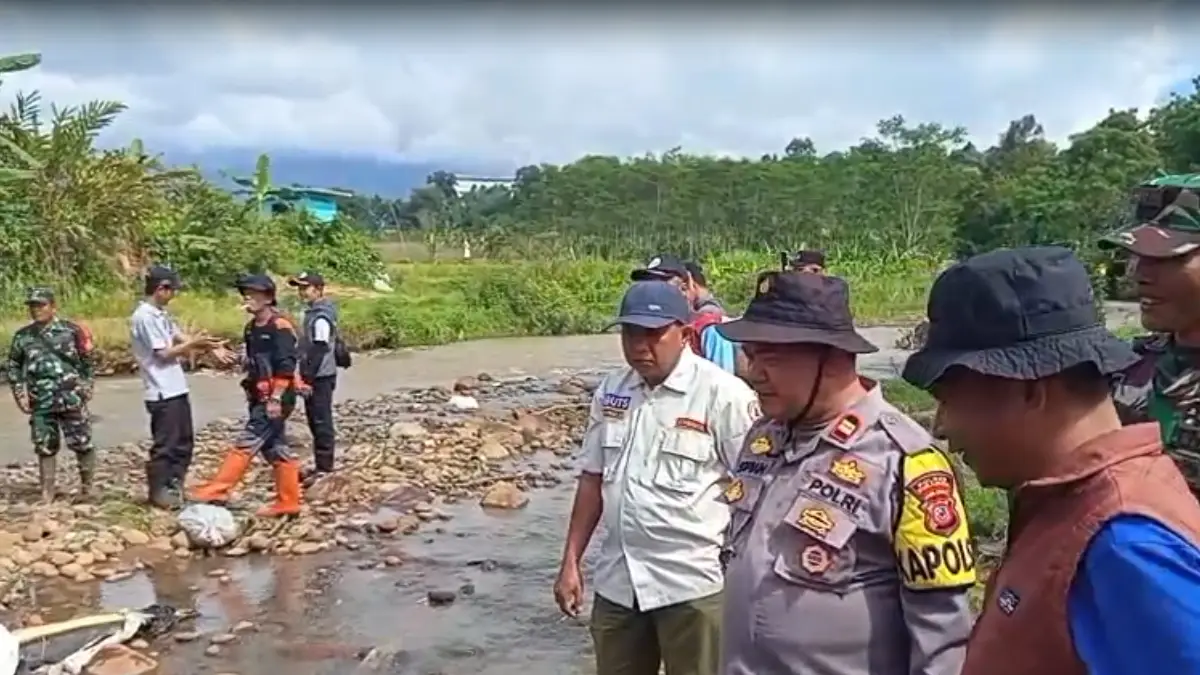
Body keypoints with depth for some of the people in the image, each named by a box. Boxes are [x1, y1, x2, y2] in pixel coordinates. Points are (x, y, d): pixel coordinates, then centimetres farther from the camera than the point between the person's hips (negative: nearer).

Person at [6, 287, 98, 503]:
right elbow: (14, 367, 15)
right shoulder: (22, 337, 6)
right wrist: (20, 394, 7)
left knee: (81, 444, 1)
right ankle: (47, 492, 18)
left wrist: (86, 388, -2)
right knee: (45, 448, 9)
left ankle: (87, 485, 17)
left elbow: (89, 361, 2)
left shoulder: (72, 331, -3)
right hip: (40, 403, 3)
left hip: (71, 399, -3)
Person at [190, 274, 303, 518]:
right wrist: (251, 392, 20)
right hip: (260, 399, 9)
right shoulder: (252, 328, 14)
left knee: (246, 443, -8)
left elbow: (286, 367, -20)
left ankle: (217, 490, -3)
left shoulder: (280, 327, -14)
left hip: (276, 400, -9)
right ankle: (288, 502, 15)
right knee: (276, 449, 10)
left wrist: (276, 398, -23)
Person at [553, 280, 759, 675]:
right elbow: (593, 479, 11)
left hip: (693, 583, -5)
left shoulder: (723, 394, -13)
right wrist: (570, 562, 10)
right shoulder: (610, 391, 5)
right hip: (618, 581, 6)